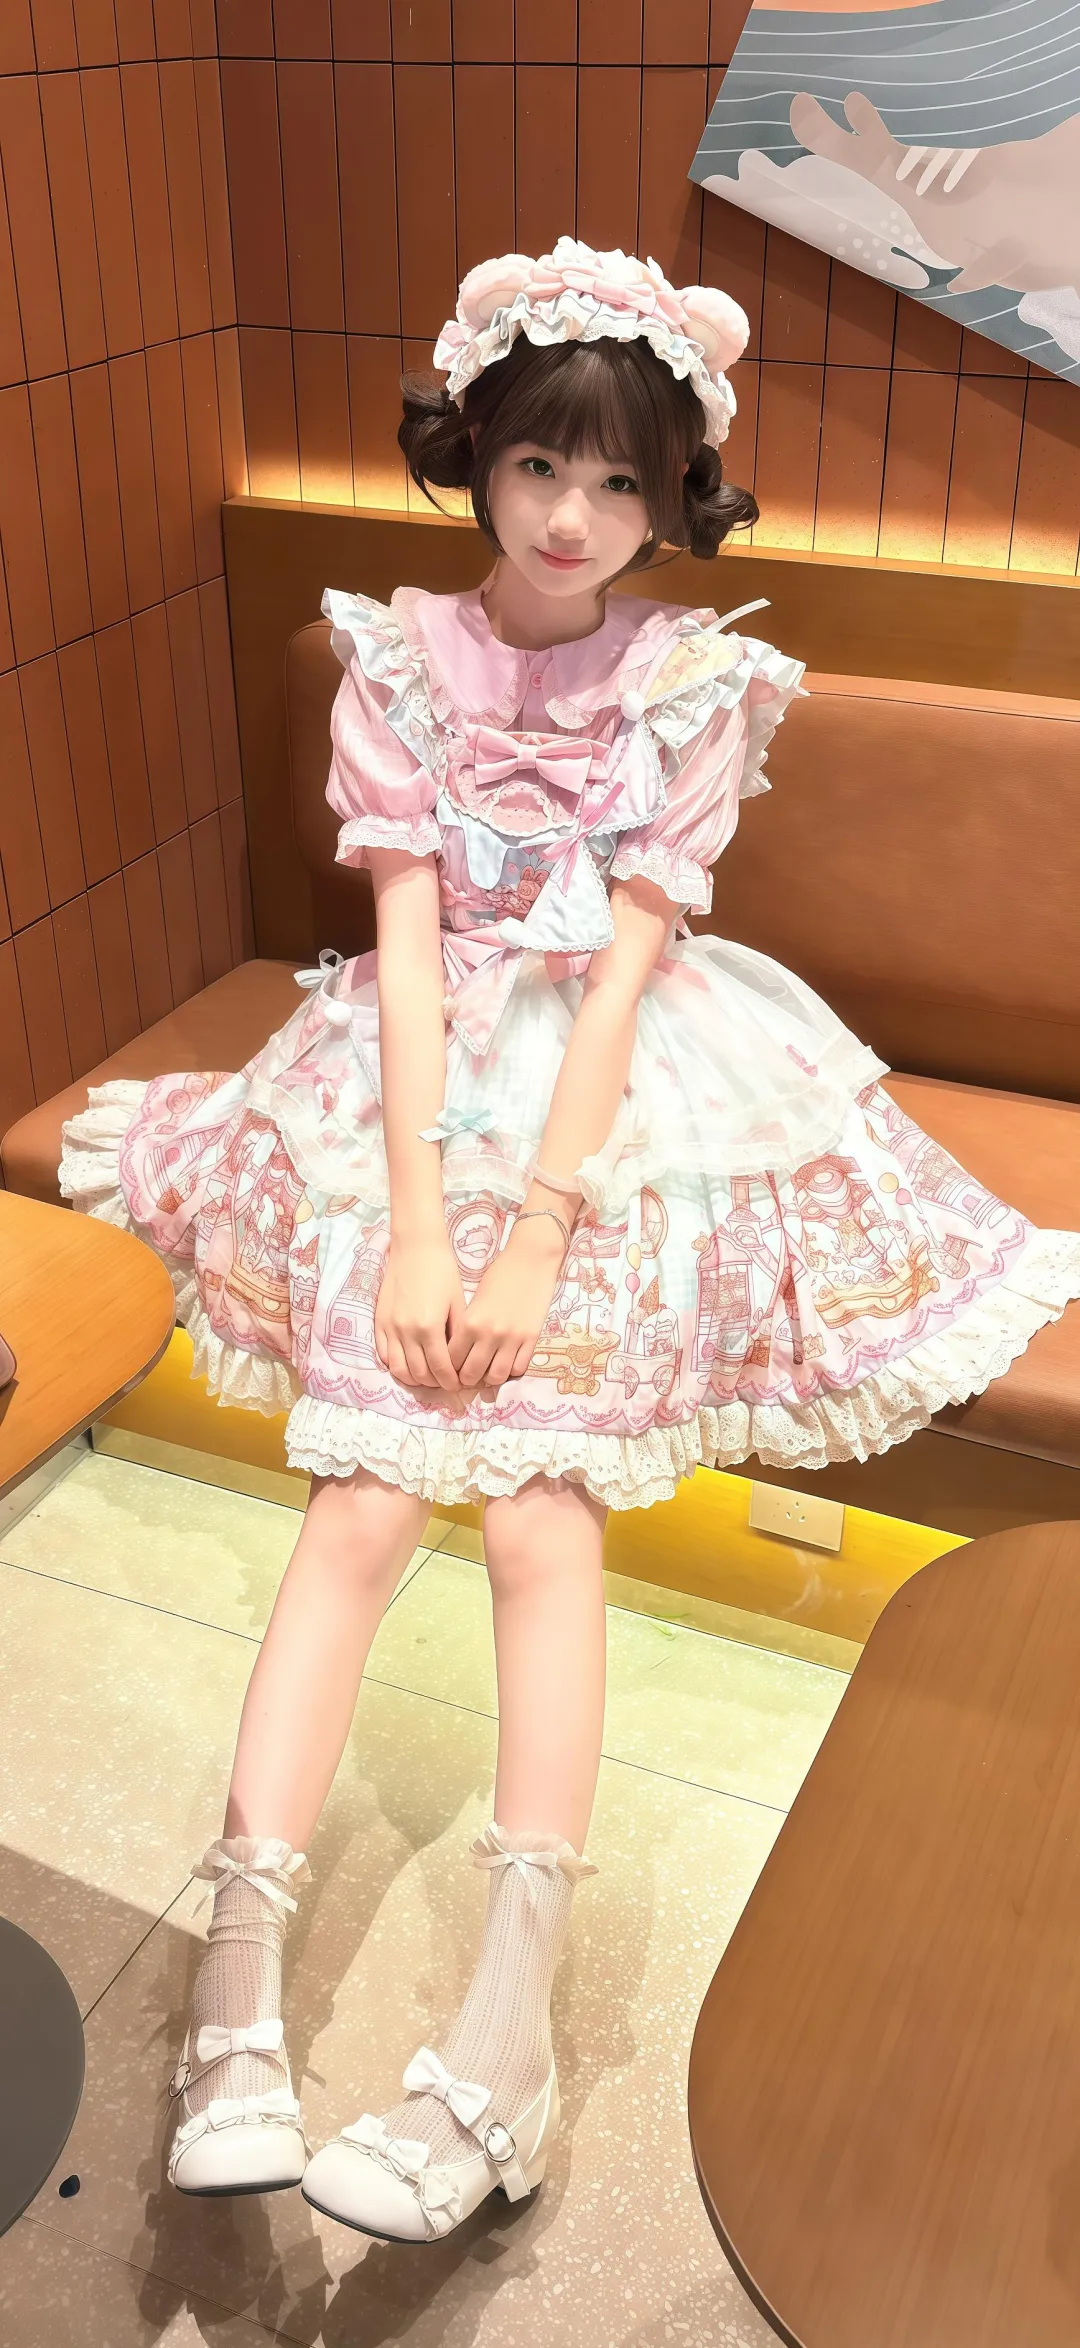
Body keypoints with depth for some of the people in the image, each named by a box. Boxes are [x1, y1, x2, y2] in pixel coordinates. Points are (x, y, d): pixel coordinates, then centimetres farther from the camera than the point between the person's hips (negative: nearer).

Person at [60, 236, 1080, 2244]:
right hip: (420, 1086, 1)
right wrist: (416, 1225, -17)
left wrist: (536, 1236, -17)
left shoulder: (694, 685, -1)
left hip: (617, 1101, -1)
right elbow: (409, 944, -7)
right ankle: (239, 1992, -13)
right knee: (364, 1499, -14)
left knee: (544, 1519, -15)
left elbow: (619, 968, -9)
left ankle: (504, 2039, -12)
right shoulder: (399, 660, 2)